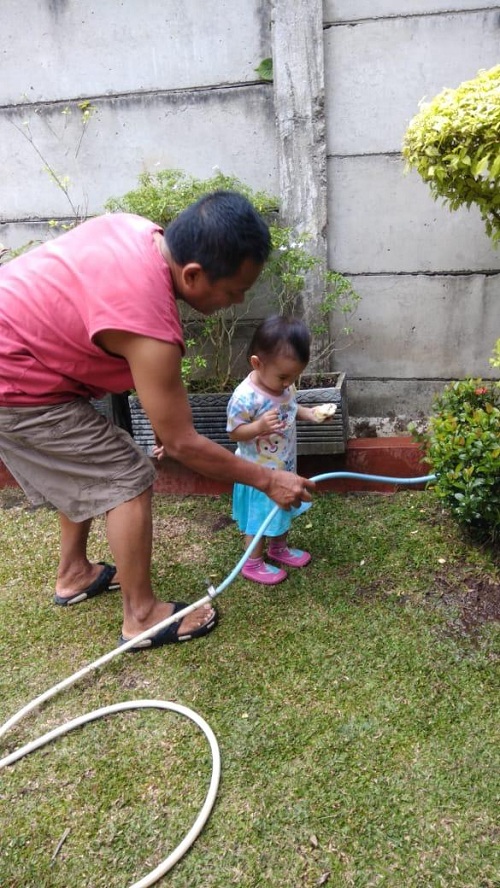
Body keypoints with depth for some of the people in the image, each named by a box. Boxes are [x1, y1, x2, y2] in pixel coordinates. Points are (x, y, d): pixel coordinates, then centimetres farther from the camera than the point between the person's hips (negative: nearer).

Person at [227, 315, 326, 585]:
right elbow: (234, 432, -21)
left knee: (283, 512, 26)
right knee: (259, 519, 10)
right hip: (258, 474, -7)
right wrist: (260, 426, -38)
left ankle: (279, 548, 49)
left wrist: (308, 412, -7)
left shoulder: (284, 384, -7)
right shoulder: (245, 397, -30)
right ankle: (253, 563, 31)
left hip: (284, 467, 8)